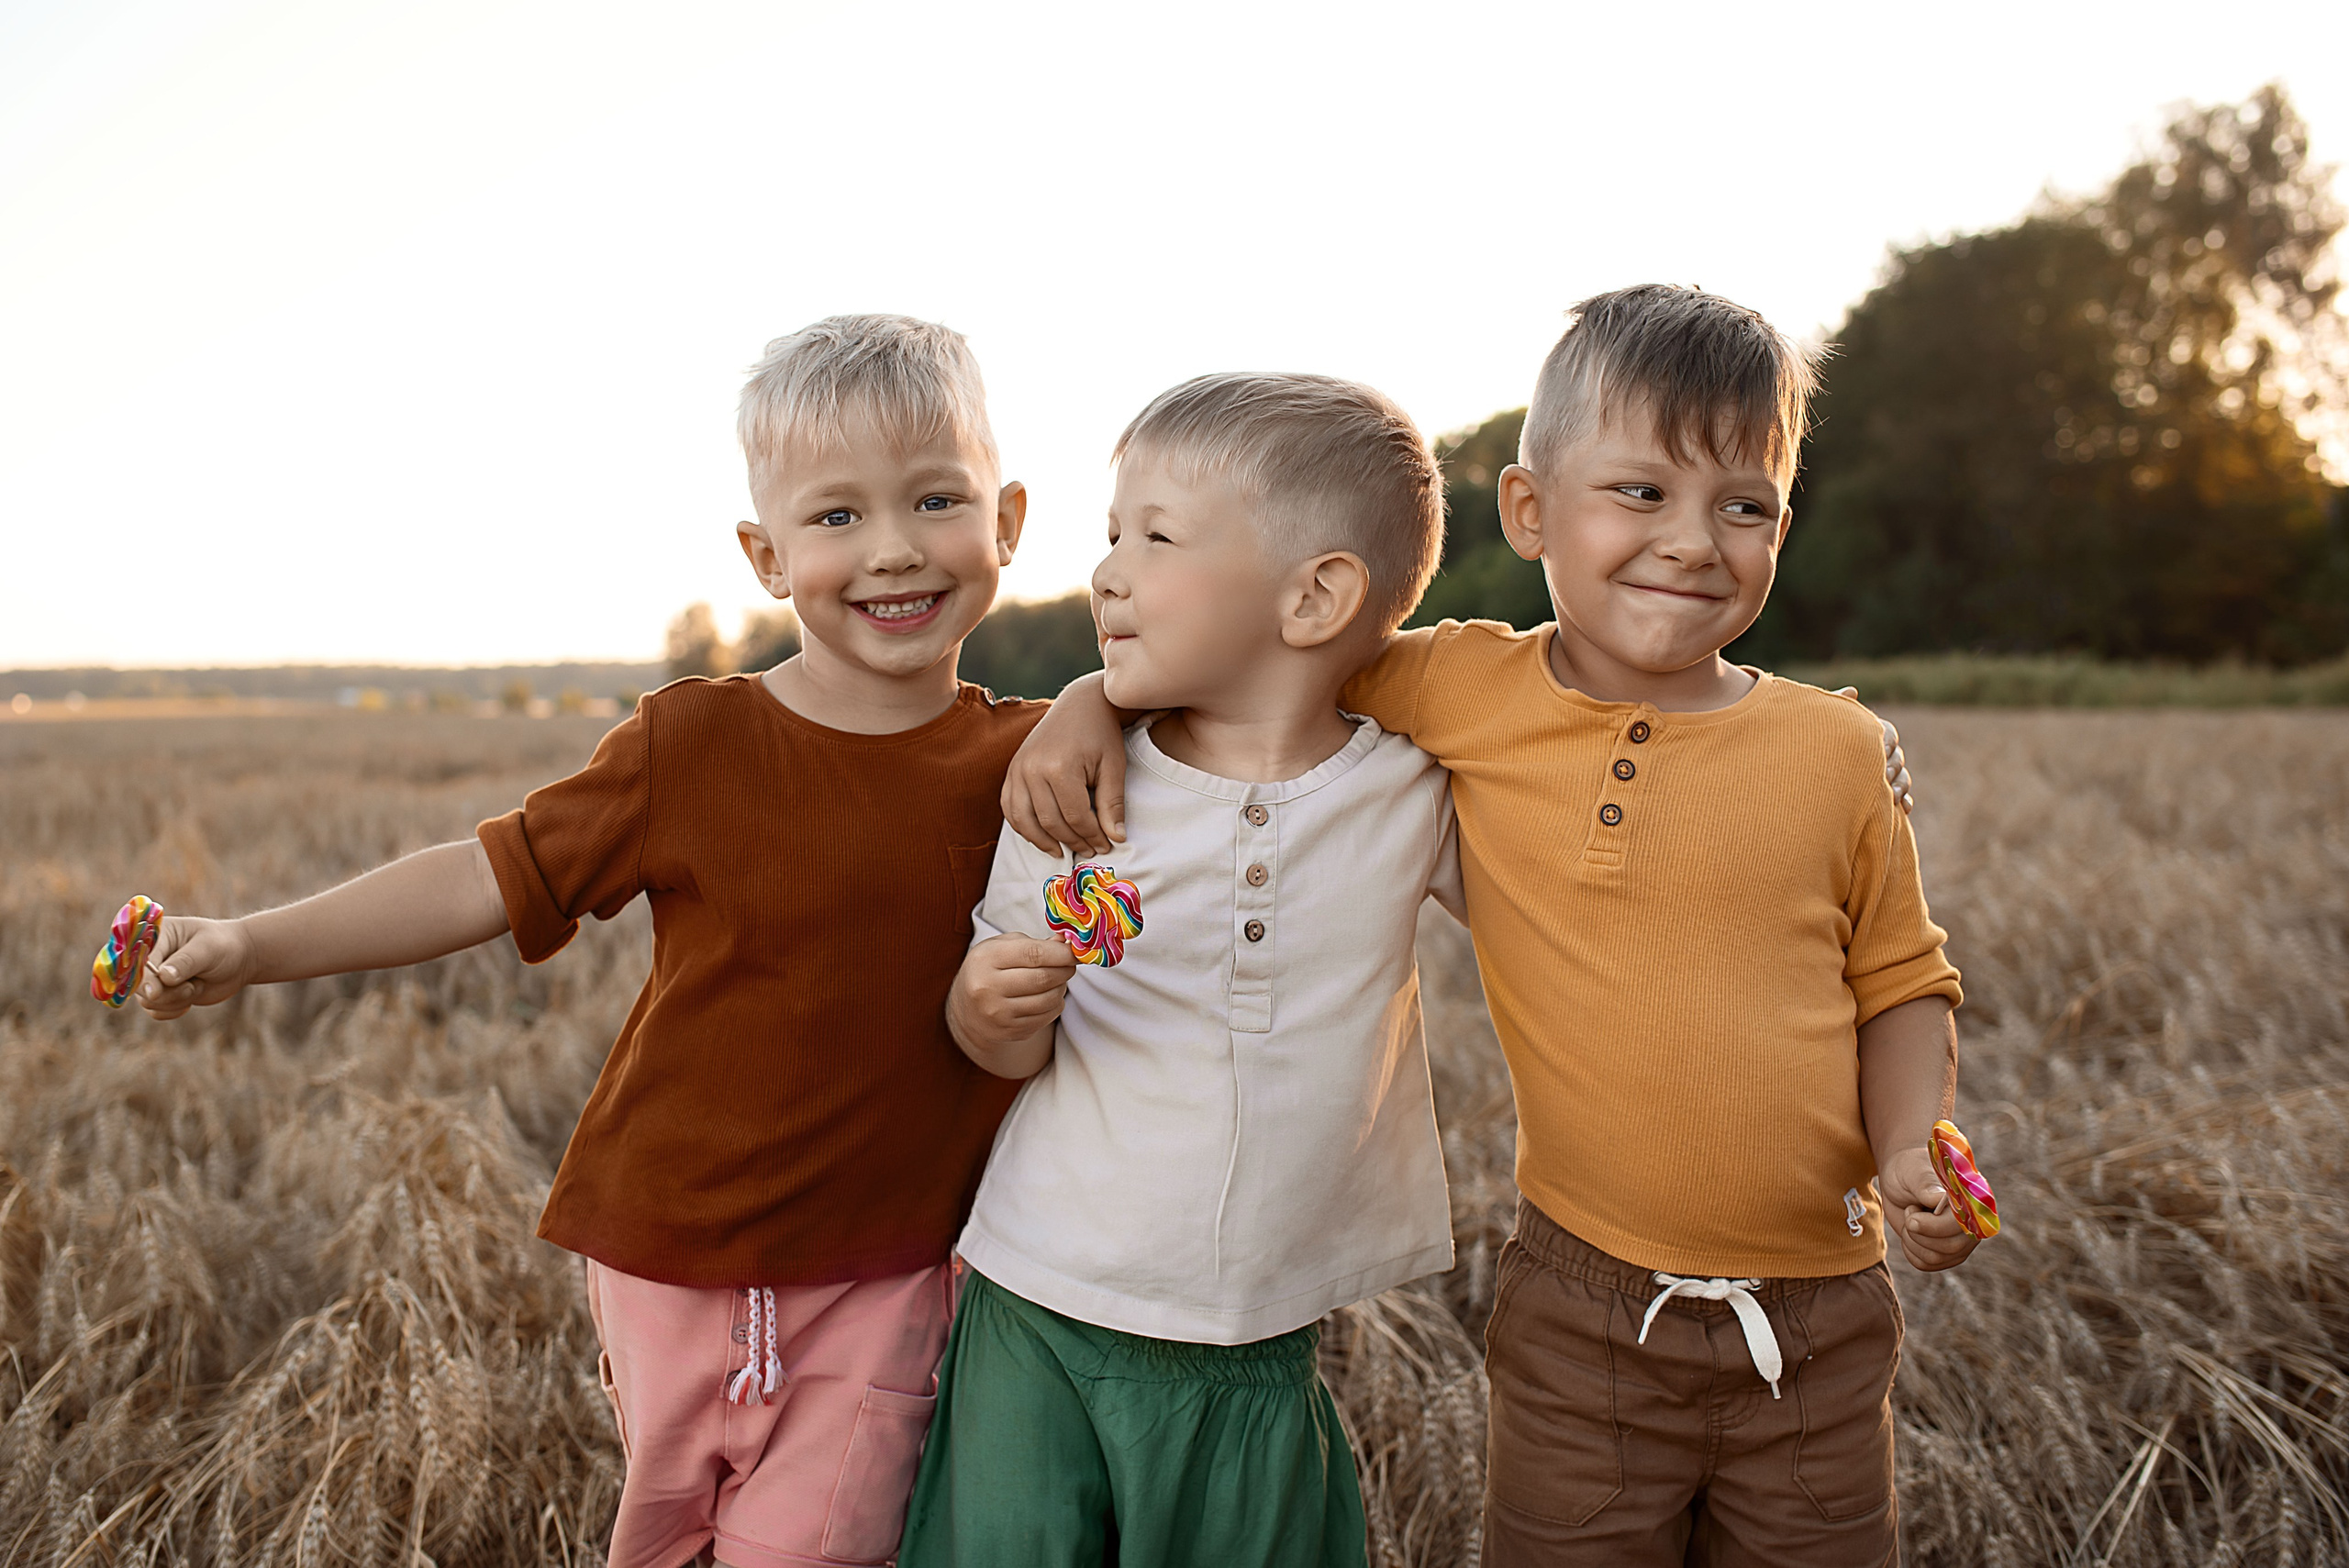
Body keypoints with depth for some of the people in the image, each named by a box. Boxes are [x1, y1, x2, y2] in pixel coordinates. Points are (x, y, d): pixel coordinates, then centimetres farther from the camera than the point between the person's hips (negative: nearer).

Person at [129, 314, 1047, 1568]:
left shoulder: (1021, 766, -5)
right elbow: (498, 876, -5)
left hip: (880, 1280, 0)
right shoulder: (692, 746, -10)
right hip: (674, 1260, 1)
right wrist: (253, 946, -9)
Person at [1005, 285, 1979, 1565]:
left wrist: (1911, 1147, -10)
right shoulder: (1468, 694, -7)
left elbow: (1900, 983, 6)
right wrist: (1094, 701, -8)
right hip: (1584, 1317, -1)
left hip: (1820, 1327, 2)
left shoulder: (1836, 751, -4)